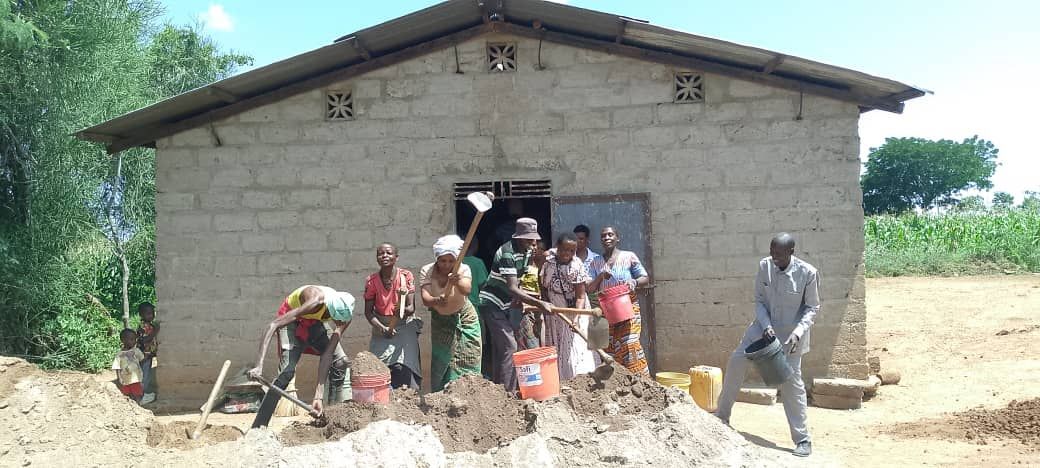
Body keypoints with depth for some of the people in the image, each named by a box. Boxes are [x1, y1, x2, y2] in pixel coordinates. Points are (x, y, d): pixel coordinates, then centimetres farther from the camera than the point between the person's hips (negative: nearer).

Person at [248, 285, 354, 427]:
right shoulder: (314, 301, -41)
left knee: (341, 361, -5)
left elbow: (327, 354, -24)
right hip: (293, 320, -5)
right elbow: (272, 326, -43)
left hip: (315, 322, 5)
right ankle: (257, 428, -20)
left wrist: (319, 395, -28)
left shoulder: (345, 313, -25)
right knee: (288, 370, -23)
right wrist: (259, 365, -50)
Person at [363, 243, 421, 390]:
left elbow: (411, 308, -11)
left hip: (405, 324, -2)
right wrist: (381, 327, -20)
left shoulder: (406, 276, -9)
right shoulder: (371, 280, -6)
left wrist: (403, 310, -34)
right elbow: (368, 311, -4)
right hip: (381, 327, 2)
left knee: (402, 366, -16)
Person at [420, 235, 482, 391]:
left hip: (464, 319, -1)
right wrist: (436, 301, -52)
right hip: (440, 321, 1)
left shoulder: (463, 269, -20)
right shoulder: (426, 272, -16)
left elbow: (467, 290, -40)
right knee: (441, 362, -1)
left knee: (467, 362, -4)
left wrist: (457, 282, -63)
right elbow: (425, 299, -29)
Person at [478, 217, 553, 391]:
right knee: (509, 346, -13)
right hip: (492, 304, -9)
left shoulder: (526, 252, 2)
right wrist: (539, 303, -35)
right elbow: (512, 289, -32)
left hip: (506, 305, 9)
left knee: (500, 347, 13)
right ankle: (507, 392, -9)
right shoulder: (507, 253, -26)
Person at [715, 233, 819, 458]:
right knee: (736, 360, -3)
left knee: (791, 383, -1)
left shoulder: (808, 273, -20)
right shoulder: (764, 265, -11)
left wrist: (797, 332, -23)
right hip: (765, 325, 4)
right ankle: (722, 415, 15)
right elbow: (759, 300, -2)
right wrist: (766, 326, -17)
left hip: (791, 333, -4)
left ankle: (803, 439, 13)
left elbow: (812, 307, -10)